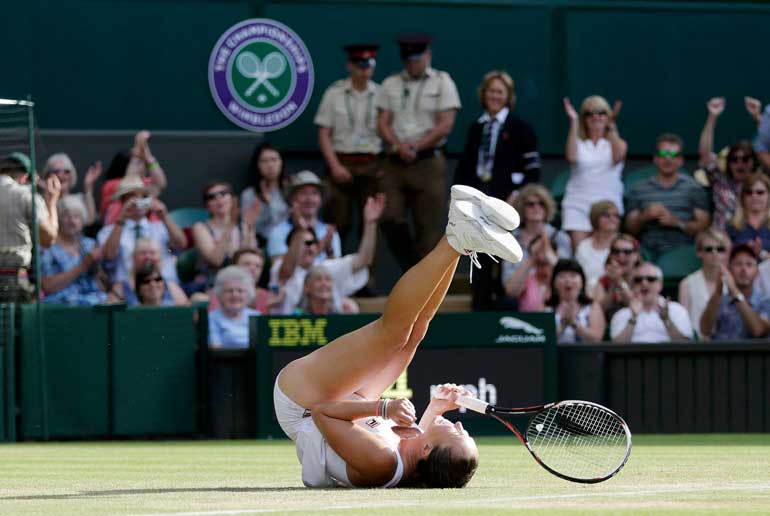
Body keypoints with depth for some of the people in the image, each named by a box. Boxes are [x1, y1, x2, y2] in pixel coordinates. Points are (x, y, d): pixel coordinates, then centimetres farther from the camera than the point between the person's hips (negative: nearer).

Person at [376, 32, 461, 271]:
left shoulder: (442, 82, 4)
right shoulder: (391, 85, 14)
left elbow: (445, 125, -4)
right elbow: (383, 123, 6)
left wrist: (415, 147, -9)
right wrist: (399, 147, -12)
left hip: (428, 162, -3)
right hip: (395, 162, 3)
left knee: (428, 228, -4)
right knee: (390, 219, -8)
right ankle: (412, 271, 8)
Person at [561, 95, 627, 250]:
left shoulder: (617, 143, 12)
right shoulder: (578, 143, 12)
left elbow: (617, 157, -11)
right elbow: (572, 157, -12)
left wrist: (612, 126, -17)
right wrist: (573, 122, -12)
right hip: (577, 206, 0)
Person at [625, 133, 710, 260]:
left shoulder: (693, 188, 11)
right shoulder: (639, 189, 17)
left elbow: (703, 226, 4)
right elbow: (630, 229, 15)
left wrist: (676, 222, -9)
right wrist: (644, 217, -5)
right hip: (649, 250, 1)